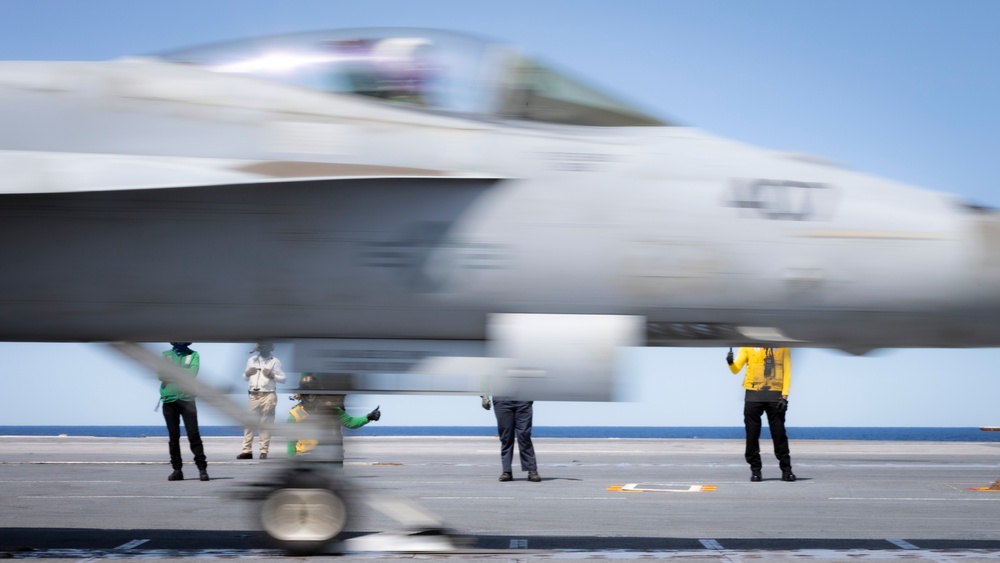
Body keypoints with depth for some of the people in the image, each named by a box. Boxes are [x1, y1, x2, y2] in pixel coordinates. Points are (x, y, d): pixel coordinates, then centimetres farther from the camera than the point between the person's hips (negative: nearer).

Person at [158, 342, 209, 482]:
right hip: (169, 400, 2)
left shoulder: (193, 355, 7)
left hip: (187, 399, -2)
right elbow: (161, 375, -1)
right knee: (173, 436, 3)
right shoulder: (166, 355, 11)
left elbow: (192, 373, -9)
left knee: (193, 434, -7)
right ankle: (177, 469, 8)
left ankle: (202, 468, -5)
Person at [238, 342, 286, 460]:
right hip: (253, 395, 4)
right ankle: (247, 450, 2)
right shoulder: (251, 360, 15)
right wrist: (247, 373, -1)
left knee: (266, 424, -2)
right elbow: (245, 377, 21)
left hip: (268, 396, -4)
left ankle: (264, 451, -1)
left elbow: (283, 379, 0)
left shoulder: (275, 361, 3)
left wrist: (272, 375, -16)